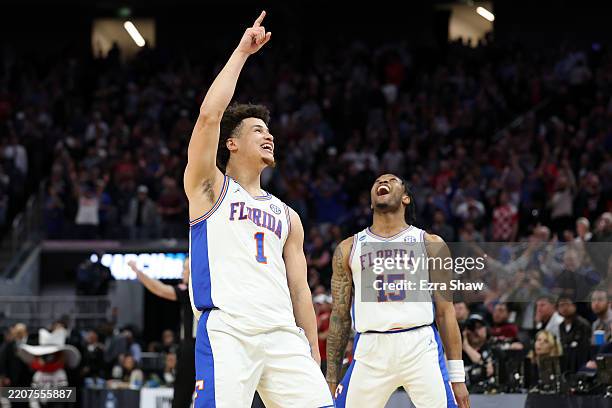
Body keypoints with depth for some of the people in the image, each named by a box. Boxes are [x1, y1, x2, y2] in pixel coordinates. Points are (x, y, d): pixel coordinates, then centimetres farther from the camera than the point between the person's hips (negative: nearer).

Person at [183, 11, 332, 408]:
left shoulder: (287, 217, 26)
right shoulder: (210, 188, 13)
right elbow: (210, 115, -2)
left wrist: (314, 358, 14)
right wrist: (242, 53, 4)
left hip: (283, 332, 5)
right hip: (226, 330, -5)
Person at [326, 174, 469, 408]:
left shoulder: (429, 244, 12)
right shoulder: (348, 249, 17)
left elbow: (445, 312, 8)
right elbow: (339, 317, 17)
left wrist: (457, 377, 2)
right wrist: (332, 380, 12)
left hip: (421, 347, -2)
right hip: (370, 351, 2)